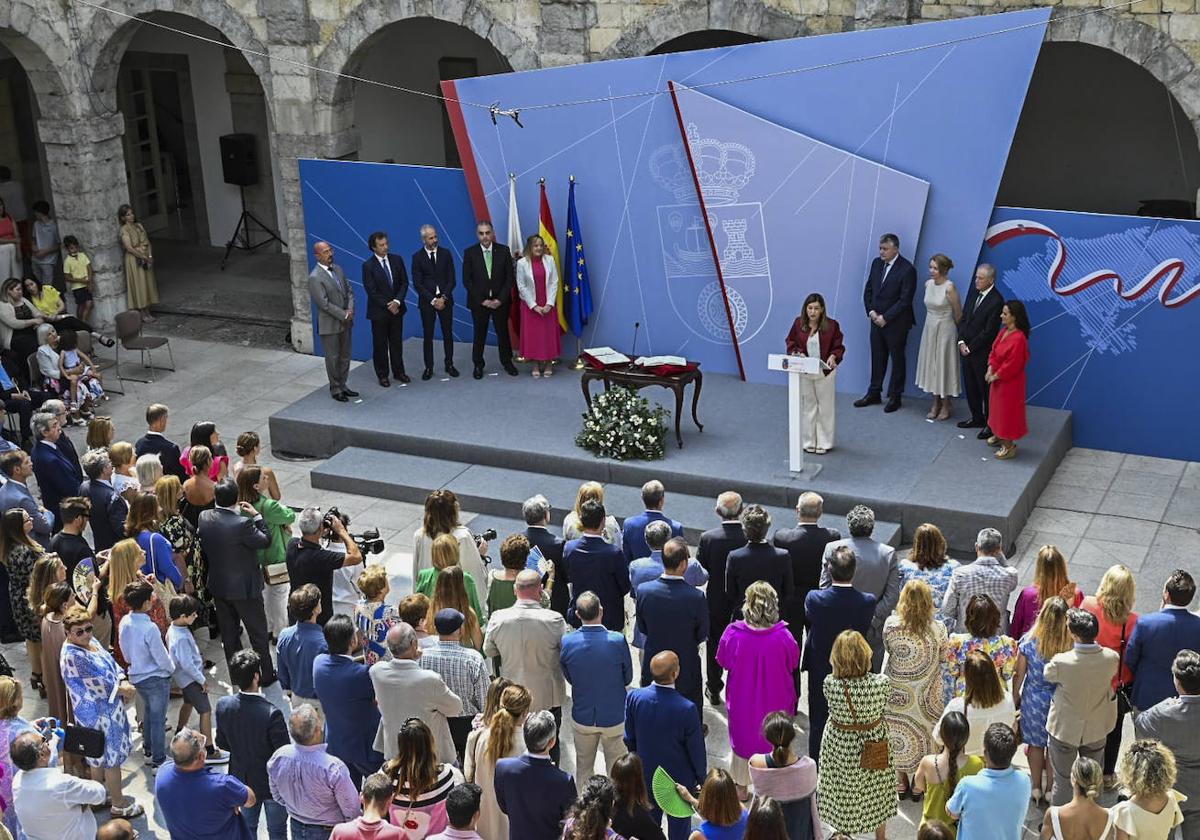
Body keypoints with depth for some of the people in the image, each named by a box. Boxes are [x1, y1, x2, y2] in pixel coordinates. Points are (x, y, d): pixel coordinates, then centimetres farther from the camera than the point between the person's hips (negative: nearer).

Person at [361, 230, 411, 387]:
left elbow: (404, 282, 1)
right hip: (379, 311, -3)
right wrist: (388, 306, -14)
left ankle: (399, 372, 23)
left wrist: (397, 301, -13)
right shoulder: (368, 265, -11)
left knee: (397, 342, 12)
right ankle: (382, 375, 16)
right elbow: (371, 291, -13)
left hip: (397, 308, 4)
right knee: (380, 344, 6)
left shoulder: (397, 260, 1)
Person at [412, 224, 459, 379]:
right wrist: (433, 300, -12)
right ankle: (429, 367, 10)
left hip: (445, 299, 2)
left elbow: (451, 279, 0)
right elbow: (417, 283, -5)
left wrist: (443, 298, -12)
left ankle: (449, 365, 17)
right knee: (428, 336, 2)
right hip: (427, 301, -1)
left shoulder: (446, 254, 2)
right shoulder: (417, 257, -3)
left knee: (448, 333, 7)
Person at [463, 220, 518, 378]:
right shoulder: (470, 253, -3)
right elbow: (466, 280, -4)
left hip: (500, 301, 1)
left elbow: (510, 277, -1)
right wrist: (482, 300, -10)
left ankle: (507, 362, 24)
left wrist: (500, 299, -10)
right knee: (479, 334, 7)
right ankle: (478, 365, 19)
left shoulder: (504, 251, -1)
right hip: (479, 302, -1)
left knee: (503, 332, 9)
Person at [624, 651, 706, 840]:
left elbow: (629, 739, -5)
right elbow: (696, 750, -17)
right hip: (679, 779, -3)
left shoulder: (634, 697, -20)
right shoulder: (686, 709, -30)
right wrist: (701, 778, 1)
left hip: (646, 777, 3)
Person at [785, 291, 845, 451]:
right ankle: (809, 441, 23)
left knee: (825, 407, 8)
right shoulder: (798, 323, -5)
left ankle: (824, 443, 19)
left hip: (825, 372, -2)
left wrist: (833, 357, -25)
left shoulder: (832, 325, -12)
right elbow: (790, 342, 6)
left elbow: (839, 347, -5)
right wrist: (796, 353, -14)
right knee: (808, 406, 12)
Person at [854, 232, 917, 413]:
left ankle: (894, 396, 16)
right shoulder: (877, 263, 5)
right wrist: (871, 311, -3)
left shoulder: (907, 269, -16)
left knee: (897, 359, 7)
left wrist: (885, 317, -17)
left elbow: (905, 300, -17)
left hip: (896, 323, -6)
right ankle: (874, 394, 23)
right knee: (877, 358, 13)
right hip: (877, 320, 6)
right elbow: (868, 290, 11)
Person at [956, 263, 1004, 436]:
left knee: (986, 389, 3)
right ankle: (977, 418, 34)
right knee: (970, 387, 18)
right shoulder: (974, 292, 4)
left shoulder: (996, 301, -20)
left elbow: (988, 332, -19)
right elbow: (964, 318, 9)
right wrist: (961, 341, -2)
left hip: (982, 353, -8)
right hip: (966, 349, 8)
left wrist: (969, 348, -13)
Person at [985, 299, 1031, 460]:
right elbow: (994, 351, 9)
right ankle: (999, 436, 40)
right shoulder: (1004, 332, 1)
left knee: (1008, 411, 3)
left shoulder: (1018, 338, -29)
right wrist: (990, 369, -4)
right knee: (997, 407, 23)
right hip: (998, 379, 9)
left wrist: (996, 376, -16)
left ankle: (1009, 446, 15)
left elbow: (1012, 364, -26)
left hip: (1010, 382, -9)